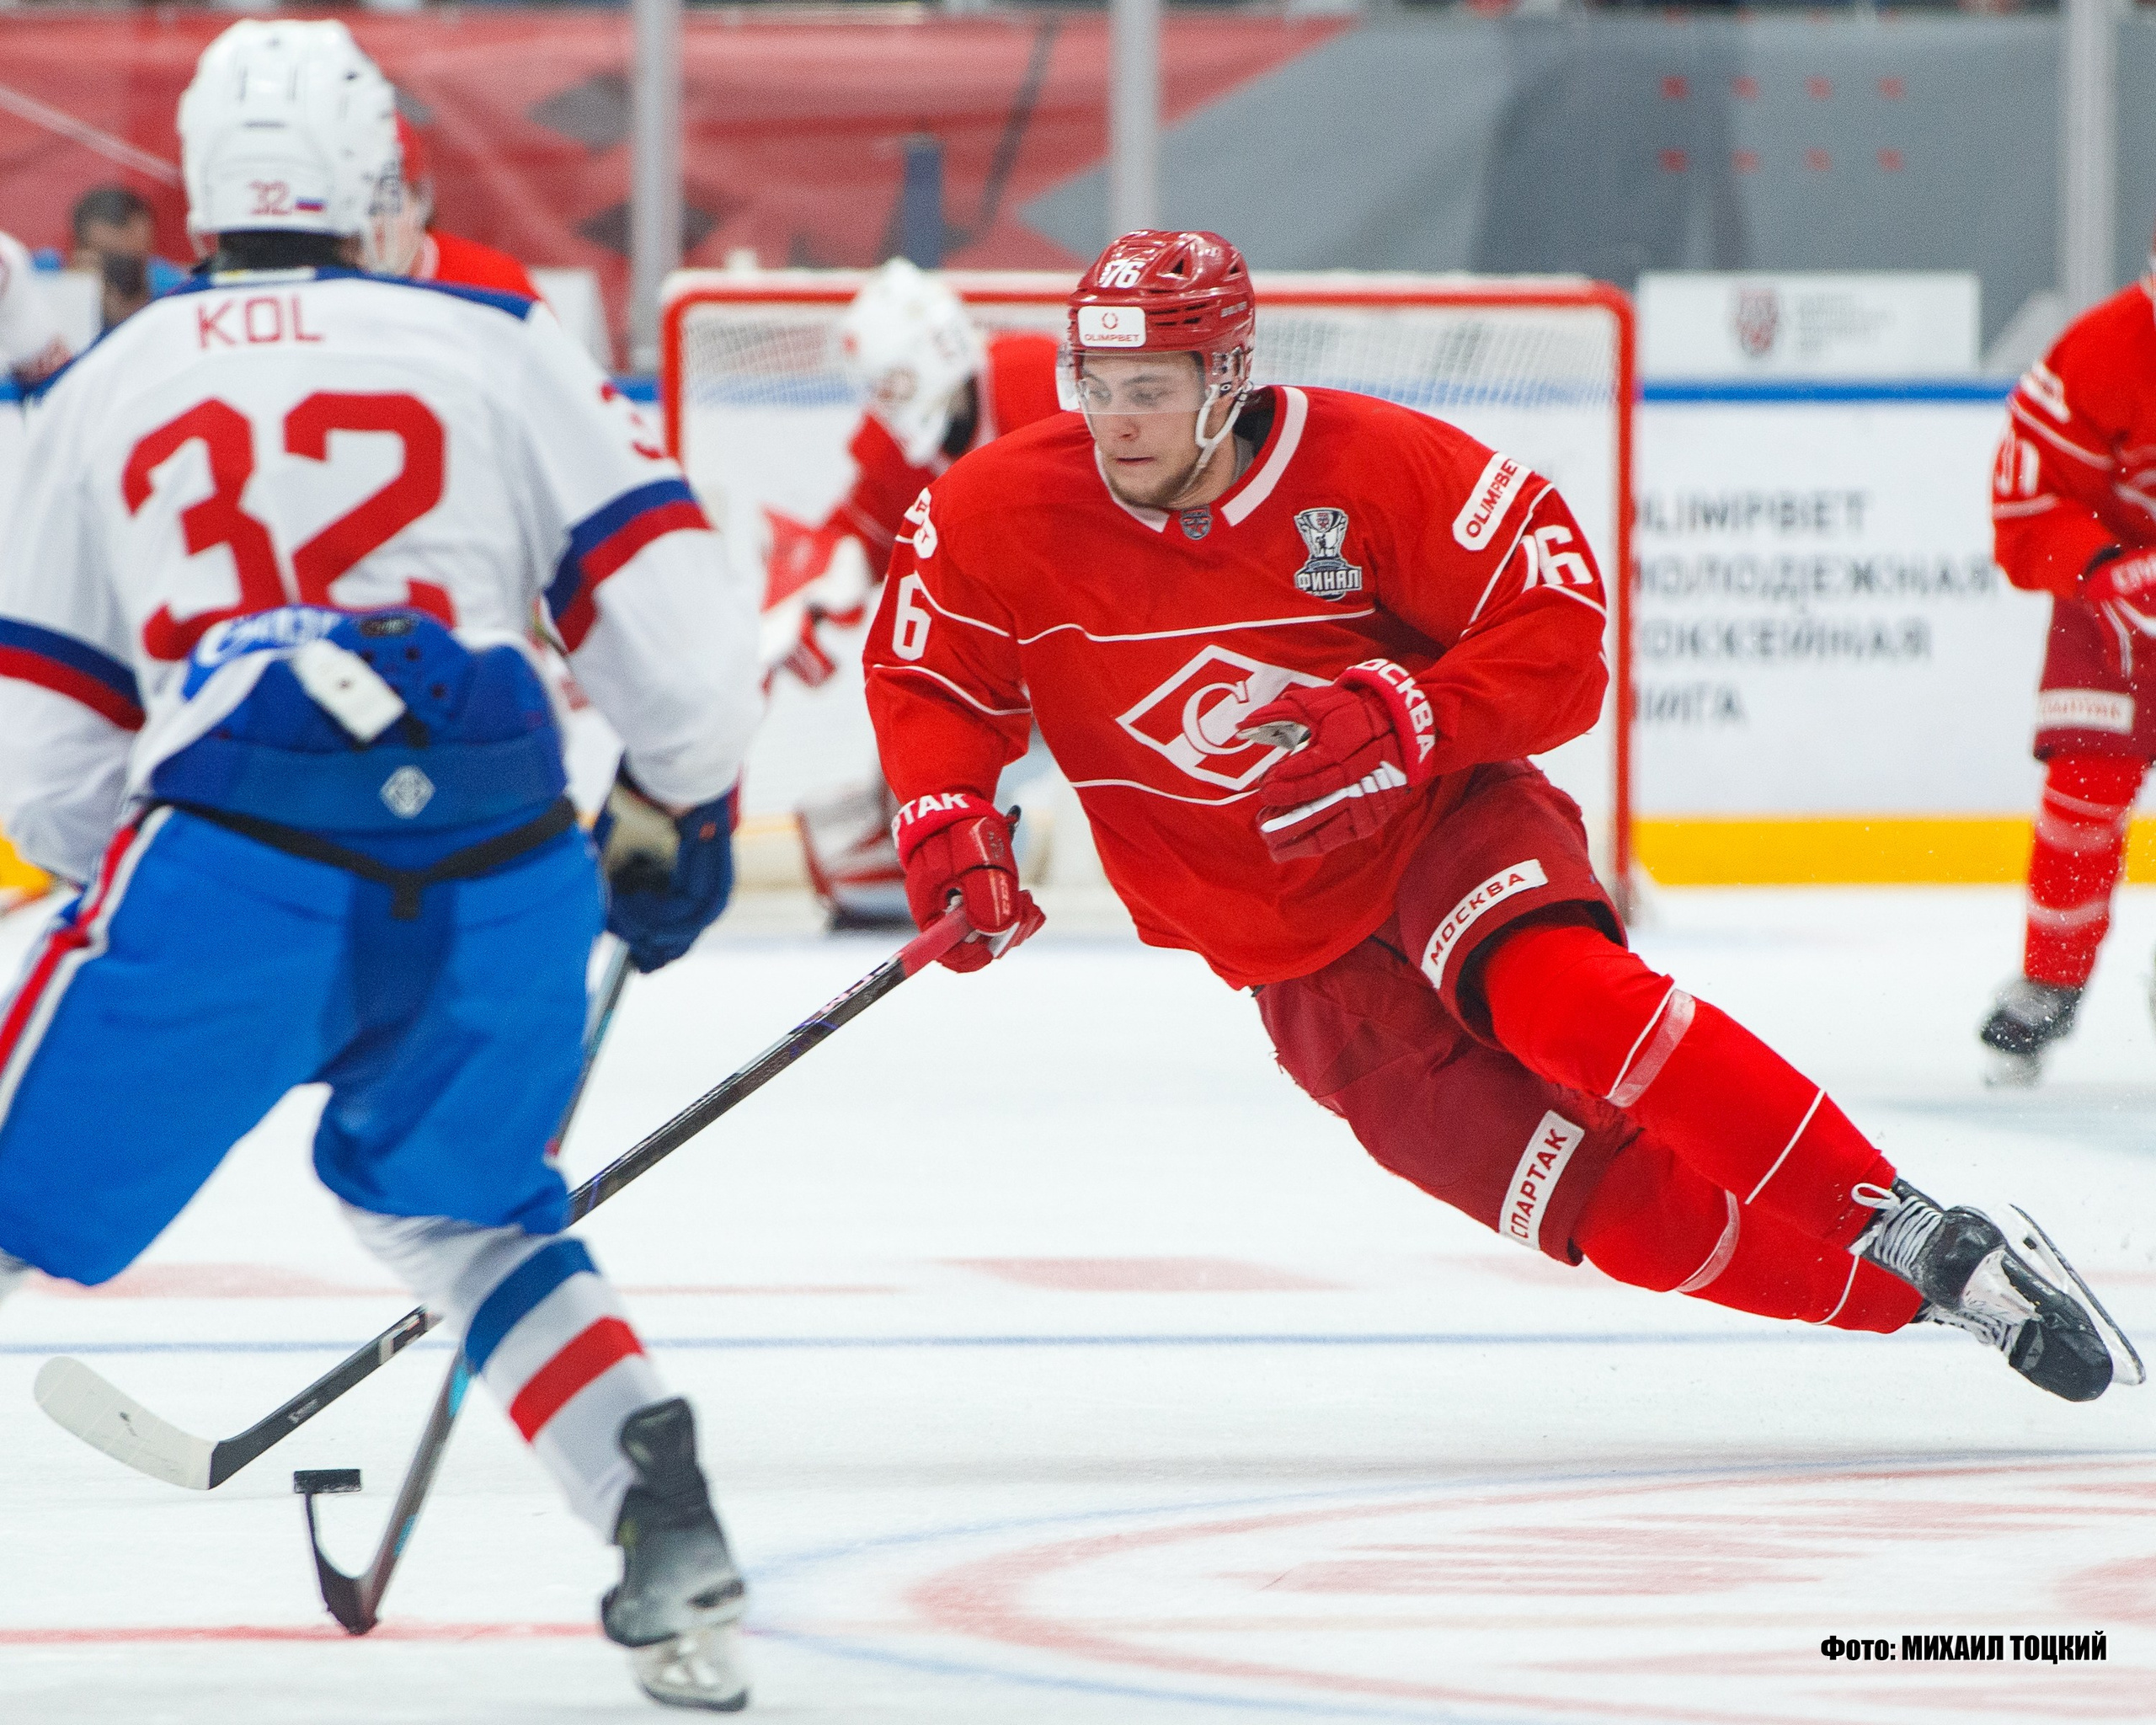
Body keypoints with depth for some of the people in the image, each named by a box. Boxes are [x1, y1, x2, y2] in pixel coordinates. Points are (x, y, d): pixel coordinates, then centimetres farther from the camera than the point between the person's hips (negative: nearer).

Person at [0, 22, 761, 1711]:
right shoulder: (502, 348, 15)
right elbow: (673, 616, 8)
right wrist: (675, 810, 26)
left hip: (233, 851, -2)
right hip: (499, 869, 2)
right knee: (458, 1204, 25)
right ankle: (673, 1539, 12)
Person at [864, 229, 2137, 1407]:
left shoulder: (1369, 466, -16)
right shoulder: (999, 516, -10)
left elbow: (1555, 625, -13)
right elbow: (926, 684, 4)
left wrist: (1406, 719, -27)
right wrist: (948, 827, -14)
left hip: (1443, 825, -2)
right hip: (1294, 955, 2)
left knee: (1555, 994, -36)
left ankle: (1903, 1225, -29)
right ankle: (1900, 1296, -2)